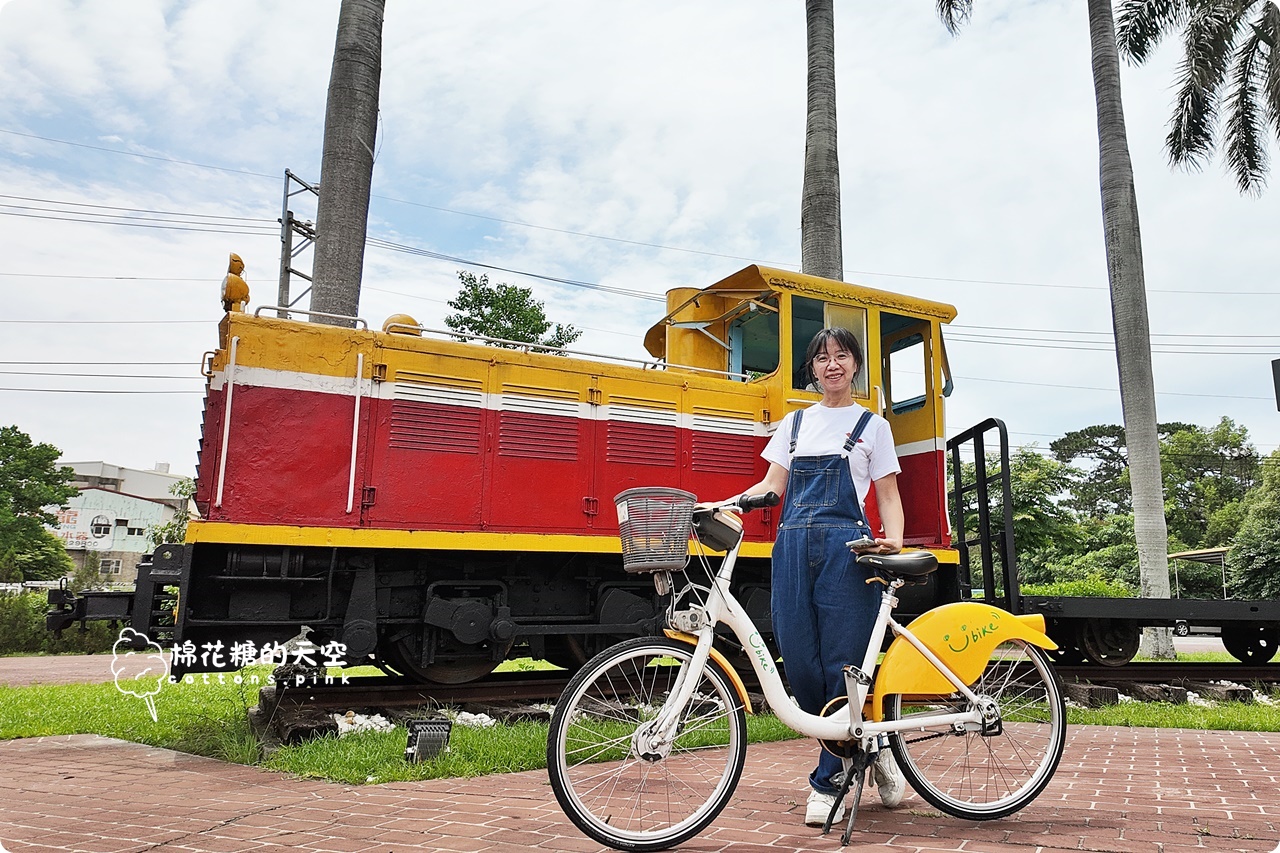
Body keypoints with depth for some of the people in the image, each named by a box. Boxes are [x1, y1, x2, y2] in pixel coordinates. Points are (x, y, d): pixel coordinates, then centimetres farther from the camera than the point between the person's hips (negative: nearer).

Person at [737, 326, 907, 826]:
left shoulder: (872, 425, 10)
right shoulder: (794, 424, 19)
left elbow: (887, 495, 6)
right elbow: (772, 485, 13)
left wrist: (893, 542, -13)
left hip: (845, 548, -3)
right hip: (793, 547, 4)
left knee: (844, 662, -4)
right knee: (799, 659, 0)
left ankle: (829, 782, 9)